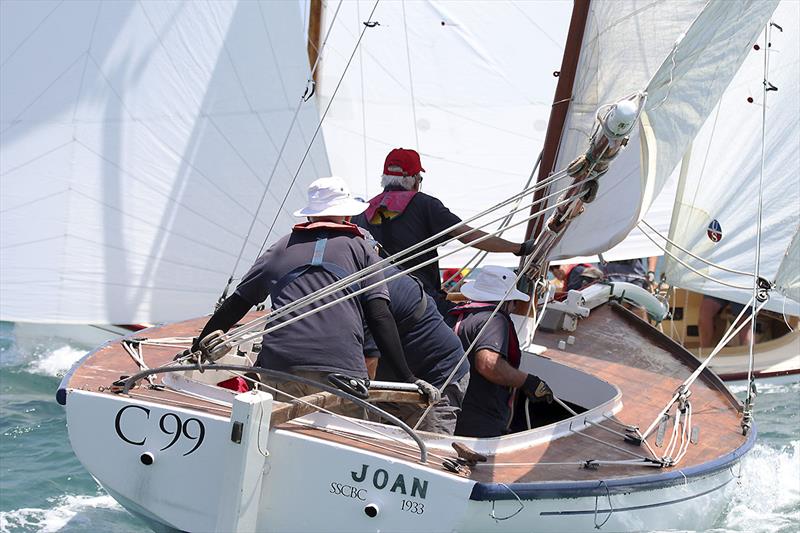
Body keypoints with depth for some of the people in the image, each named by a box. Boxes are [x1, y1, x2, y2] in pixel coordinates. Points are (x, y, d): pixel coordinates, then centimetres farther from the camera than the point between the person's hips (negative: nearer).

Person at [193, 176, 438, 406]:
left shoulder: (281, 248, 22)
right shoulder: (360, 248, 16)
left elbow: (235, 305, 24)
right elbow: (380, 318, 6)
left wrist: (198, 348, 34)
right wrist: (409, 379, 5)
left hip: (278, 367, 2)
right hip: (342, 370, -2)